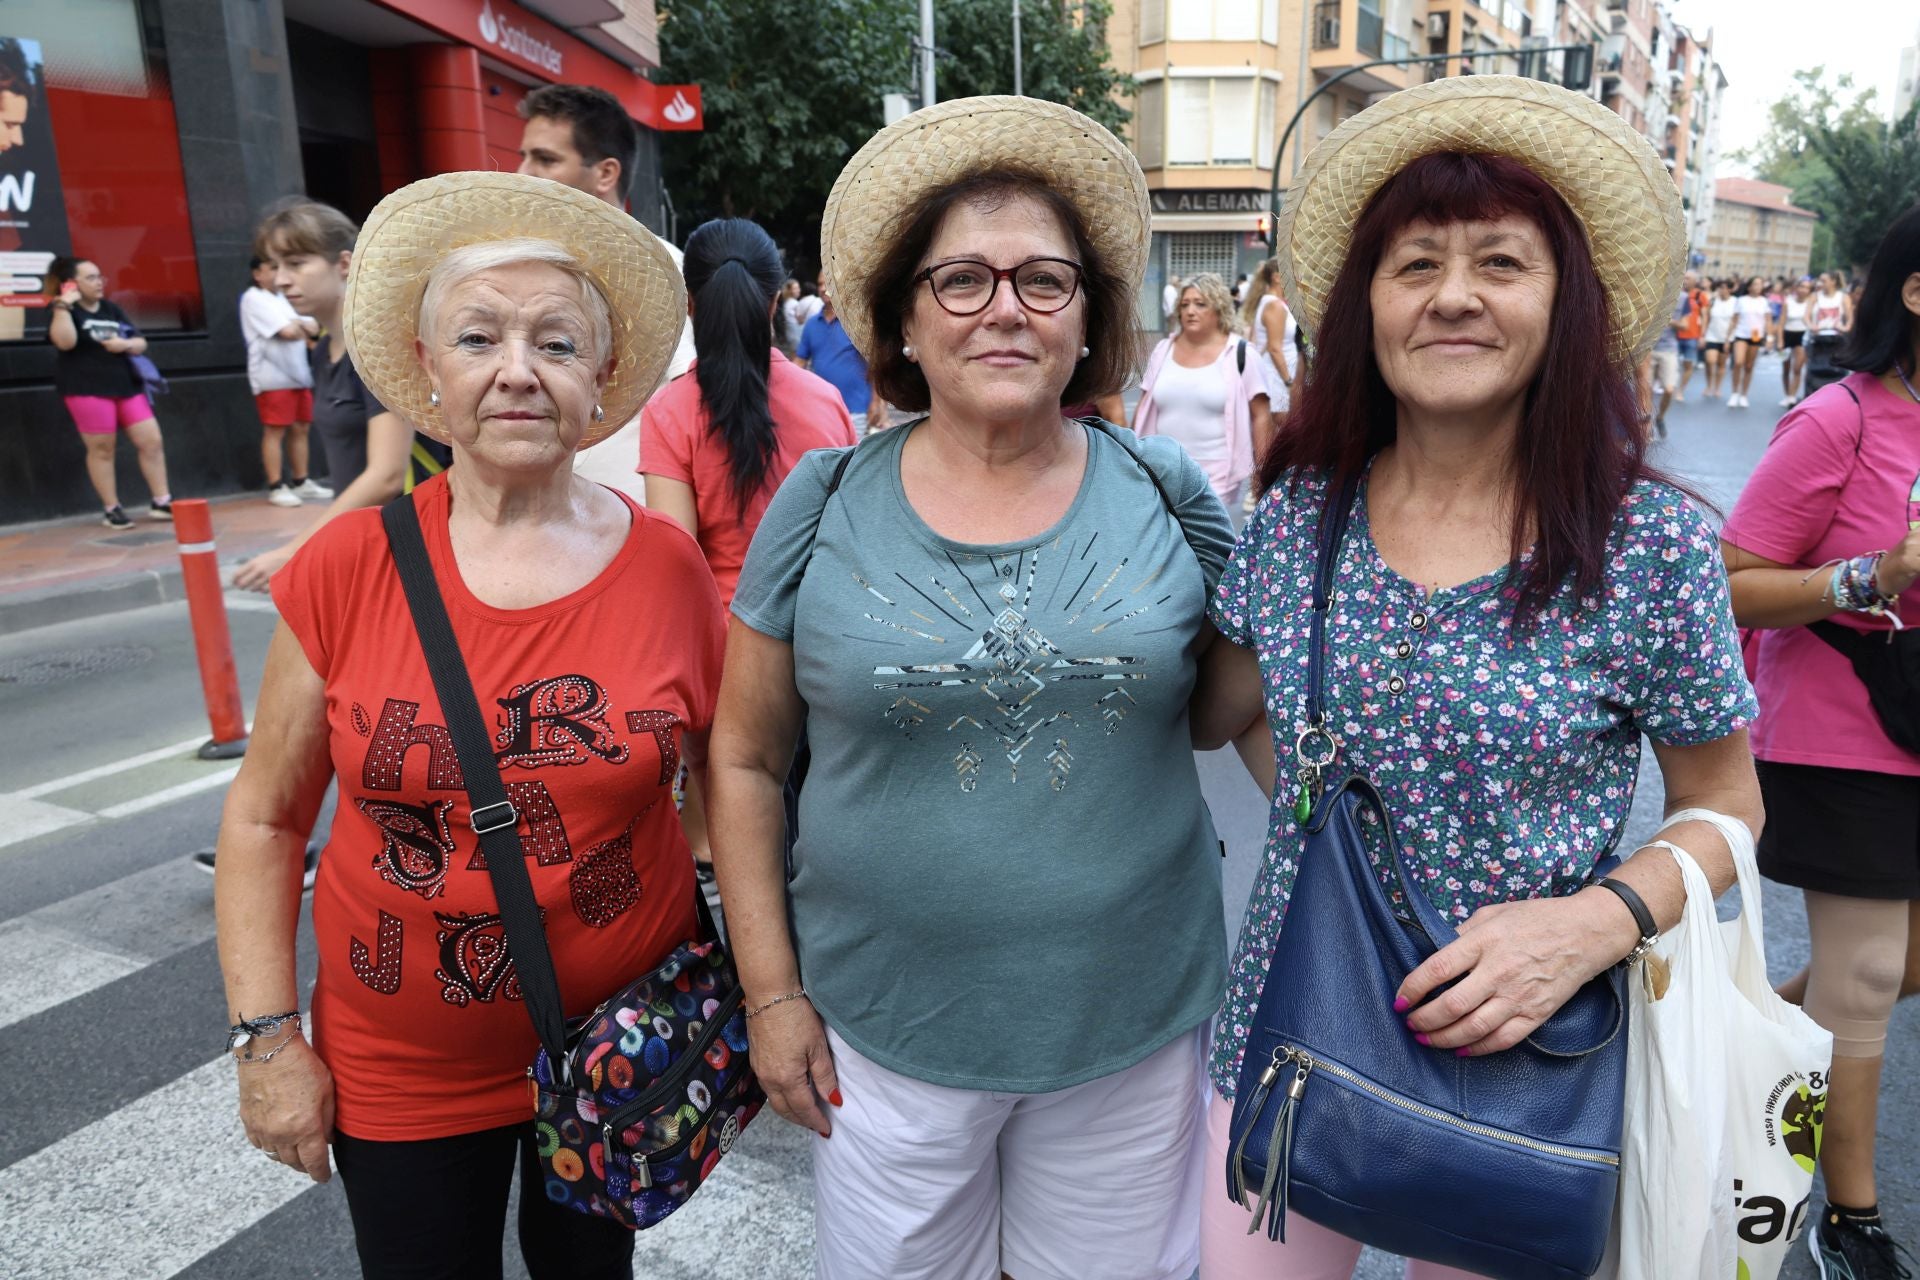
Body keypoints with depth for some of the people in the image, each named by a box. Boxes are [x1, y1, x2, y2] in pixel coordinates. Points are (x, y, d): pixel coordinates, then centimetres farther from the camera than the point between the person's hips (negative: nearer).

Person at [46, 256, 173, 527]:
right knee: (102, 449, -1)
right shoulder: (65, 311, -2)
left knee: (152, 440, -1)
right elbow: (65, 342, -21)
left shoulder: (111, 309, 15)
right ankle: (111, 509, 7)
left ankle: (161, 501, 6)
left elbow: (140, 344, 14)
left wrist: (126, 344, -7)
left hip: (126, 385, 6)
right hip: (87, 389, -6)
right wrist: (64, 306, -20)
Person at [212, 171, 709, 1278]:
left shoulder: (673, 570, -11)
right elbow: (265, 818, -1)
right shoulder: (348, 567, -11)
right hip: (396, 1069, 0)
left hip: (622, 1049, 1)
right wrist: (267, 1040, -3)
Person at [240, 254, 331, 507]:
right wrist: (303, 328, 4)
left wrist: (298, 324, -7)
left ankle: (301, 482, 17)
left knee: (300, 429, 10)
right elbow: (288, 331, -16)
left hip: (298, 374, 8)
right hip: (272, 377, -8)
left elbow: (314, 328, 12)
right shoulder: (254, 299, -6)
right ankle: (276, 487, -4)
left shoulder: (283, 299, 21)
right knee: (274, 431, -6)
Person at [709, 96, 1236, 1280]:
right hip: (882, 1031, 0)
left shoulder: (1165, 496, -4)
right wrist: (772, 993, -1)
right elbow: (746, 761, 0)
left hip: (1135, 1025, 1)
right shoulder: (824, 508, -6)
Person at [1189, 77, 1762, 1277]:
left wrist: (1595, 921, -19)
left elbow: (1725, 808, -2)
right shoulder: (1295, 513, -5)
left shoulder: (1652, 544, -12)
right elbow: (1223, 708, 11)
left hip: (1523, 1069, -2)